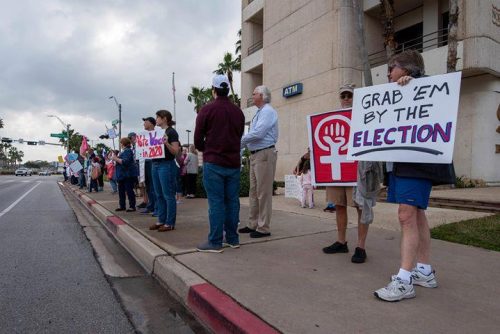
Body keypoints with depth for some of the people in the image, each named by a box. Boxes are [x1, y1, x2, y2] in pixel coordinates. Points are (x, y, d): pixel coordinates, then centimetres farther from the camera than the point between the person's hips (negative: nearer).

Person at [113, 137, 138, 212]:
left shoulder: (128, 151, -14)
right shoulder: (123, 151, 17)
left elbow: (125, 162, -25)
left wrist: (116, 159, -16)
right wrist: (115, 158, 9)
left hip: (128, 175, -10)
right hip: (122, 175, 10)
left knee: (129, 190, -5)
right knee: (121, 190, 13)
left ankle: (132, 206, 2)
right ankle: (122, 206, 21)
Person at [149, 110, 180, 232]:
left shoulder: (171, 132, -8)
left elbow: (175, 151, -14)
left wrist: (167, 143, -29)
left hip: (167, 165, -9)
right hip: (155, 164, 9)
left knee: (168, 195, -4)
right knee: (159, 195, 12)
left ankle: (170, 223, 3)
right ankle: (161, 220, 21)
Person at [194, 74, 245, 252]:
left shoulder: (207, 110, -5)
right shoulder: (238, 112, 9)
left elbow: (198, 140, -3)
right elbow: (239, 136, 12)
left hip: (213, 163, -4)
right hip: (233, 162, 5)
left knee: (216, 202, -2)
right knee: (232, 201, 9)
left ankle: (215, 242, 2)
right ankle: (232, 238, 16)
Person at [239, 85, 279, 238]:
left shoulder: (268, 111, -10)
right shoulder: (259, 113, 19)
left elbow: (258, 133, -20)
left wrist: (239, 141, -9)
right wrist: (241, 144, 9)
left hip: (264, 154, -10)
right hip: (255, 155, 10)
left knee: (263, 192, -5)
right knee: (254, 191, 13)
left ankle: (264, 228, 3)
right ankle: (253, 224, 23)